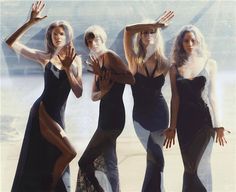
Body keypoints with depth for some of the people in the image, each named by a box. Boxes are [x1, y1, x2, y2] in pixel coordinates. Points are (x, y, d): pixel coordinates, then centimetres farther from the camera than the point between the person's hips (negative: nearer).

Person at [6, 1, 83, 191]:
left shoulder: (76, 61, 6)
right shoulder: (46, 57, -4)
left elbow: (79, 93, -3)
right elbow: (11, 43, -11)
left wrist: (67, 68, -13)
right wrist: (30, 22, -18)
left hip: (58, 115, 5)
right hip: (42, 112, -5)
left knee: (51, 159, 14)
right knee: (69, 152, -14)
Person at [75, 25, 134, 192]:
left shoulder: (109, 56, -10)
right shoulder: (97, 62, 17)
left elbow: (131, 79, -22)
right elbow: (93, 96, 11)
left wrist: (105, 74, -18)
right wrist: (103, 91, -10)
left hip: (112, 118, -10)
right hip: (106, 116, 10)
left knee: (85, 162, -8)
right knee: (109, 164, 16)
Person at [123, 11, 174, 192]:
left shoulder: (164, 63, -3)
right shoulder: (134, 60, -9)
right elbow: (128, 30, -22)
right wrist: (156, 23, -20)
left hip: (160, 114, 2)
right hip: (141, 115, -2)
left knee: (153, 158, 6)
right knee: (156, 159, -8)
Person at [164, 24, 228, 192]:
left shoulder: (210, 64, 3)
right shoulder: (175, 67, 5)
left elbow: (212, 95, 5)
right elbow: (175, 97, 4)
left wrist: (218, 124, 2)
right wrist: (172, 127, 2)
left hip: (205, 120, -1)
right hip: (185, 121, 1)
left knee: (199, 166, -7)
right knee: (190, 166, 6)